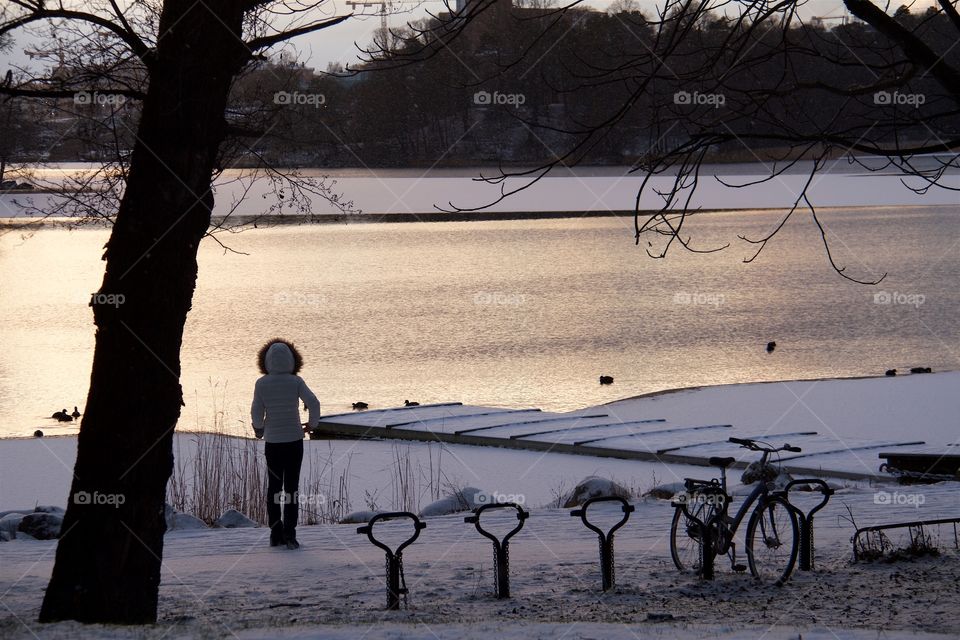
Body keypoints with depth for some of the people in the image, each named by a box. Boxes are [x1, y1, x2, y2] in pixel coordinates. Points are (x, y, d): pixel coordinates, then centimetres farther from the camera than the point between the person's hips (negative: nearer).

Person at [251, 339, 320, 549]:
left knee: (274, 486, 13)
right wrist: (313, 423, 4)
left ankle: (276, 533, 13)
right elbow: (313, 403, -15)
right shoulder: (296, 382, -8)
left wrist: (258, 428, 16)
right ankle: (289, 533, -3)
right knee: (291, 487, 4)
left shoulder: (262, 384, -6)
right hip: (294, 439, -1)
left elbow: (257, 412, -6)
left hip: (272, 440, 1)